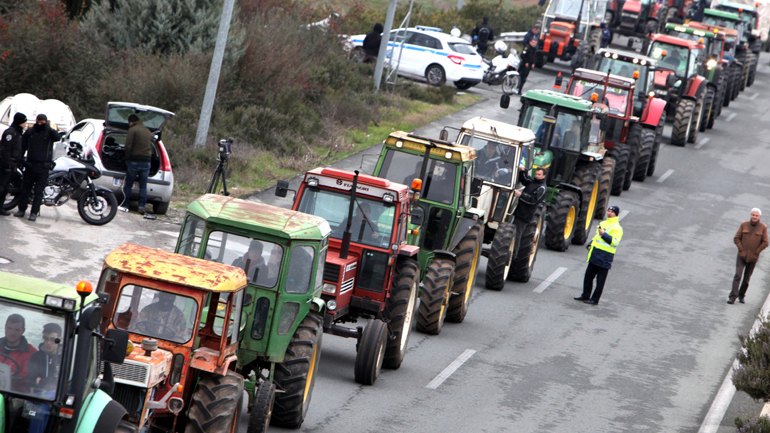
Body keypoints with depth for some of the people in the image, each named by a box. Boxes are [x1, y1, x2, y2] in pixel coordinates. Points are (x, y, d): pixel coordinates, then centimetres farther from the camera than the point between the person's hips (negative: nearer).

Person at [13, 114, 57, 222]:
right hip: (30, 165, 3)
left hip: (43, 167, -3)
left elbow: (57, 138, -23)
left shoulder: (49, 133, -1)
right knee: (25, 189, 9)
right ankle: (21, 210, 18)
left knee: (39, 191, -1)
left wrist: (48, 128, -29)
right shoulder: (29, 132, 7)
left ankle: (34, 212, 3)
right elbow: (23, 146, 12)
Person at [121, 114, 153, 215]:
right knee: (143, 186, 6)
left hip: (134, 161, -5)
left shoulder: (133, 130, -6)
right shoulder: (148, 131, 16)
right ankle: (141, 207, -3)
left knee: (128, 184, 3)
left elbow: (128, 146, -11)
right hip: (146, 161, 5)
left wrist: (127, 158, -1)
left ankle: (125, 205, 2)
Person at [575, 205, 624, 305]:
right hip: (594, 255, 8)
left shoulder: (617, 228, -9)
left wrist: (604, 234, -27)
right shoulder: (603, 223, 17)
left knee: (600, 280, -1)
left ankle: (595, 299, 4)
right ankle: (585, 295, 23)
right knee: (588, 276, 12)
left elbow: (615, 242, -21)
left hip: (604, 258, -8)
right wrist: (590, 244, 12)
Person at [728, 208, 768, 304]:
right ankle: (733, 297, -16)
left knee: (747, 278, 7)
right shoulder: (744, 225, 0)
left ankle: (741, 296, 23)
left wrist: (756, 252, -6)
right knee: (737, 275, -12)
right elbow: (736, 238, 4)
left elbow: (765, 243, -1)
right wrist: (741, 249, -6)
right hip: (742, 256, 0)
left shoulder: (763, 227, -3)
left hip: (753, 257, 0)